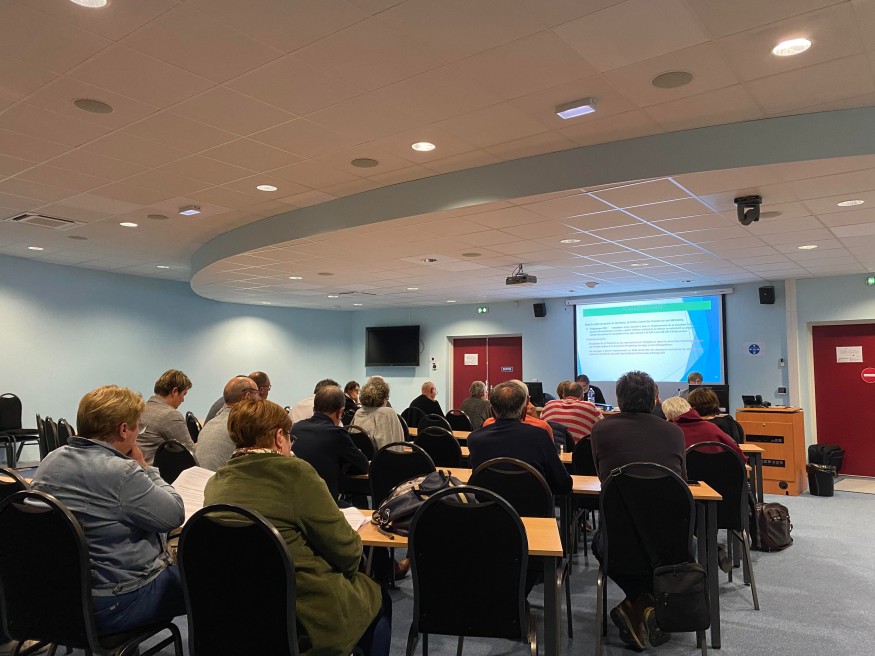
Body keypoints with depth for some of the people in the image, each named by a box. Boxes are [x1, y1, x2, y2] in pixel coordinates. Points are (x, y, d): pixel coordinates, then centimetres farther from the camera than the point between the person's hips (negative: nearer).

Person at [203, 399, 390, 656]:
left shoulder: (215, 484, -1)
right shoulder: (294, 472, -20)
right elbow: (345, 548, -15)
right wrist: (348, 568, 6)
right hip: (309, 617, -6)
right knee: (377, 598, 24)